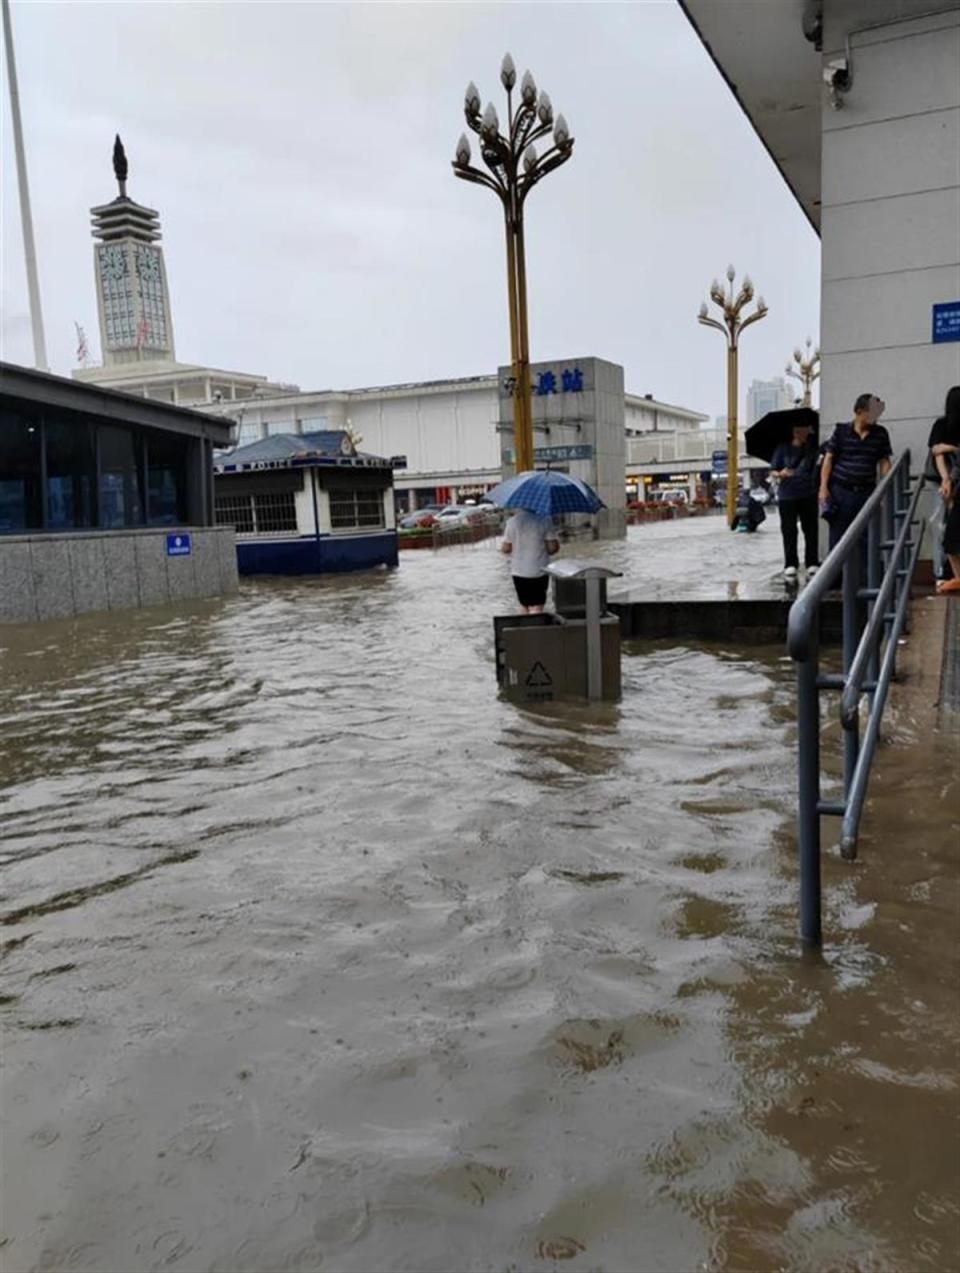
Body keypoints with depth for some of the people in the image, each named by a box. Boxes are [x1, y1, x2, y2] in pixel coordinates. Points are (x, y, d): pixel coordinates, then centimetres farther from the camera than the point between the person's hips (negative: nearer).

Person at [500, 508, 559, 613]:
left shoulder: (512, 522, -7)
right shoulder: (544, 520, -9)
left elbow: (505, 548, -4)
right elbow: (552, 547, -8)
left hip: (519, 572, 2)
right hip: (539, 572, -2)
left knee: (524, 605, 18)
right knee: (537, 607, -1)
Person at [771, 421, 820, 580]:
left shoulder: (812, 448, 7)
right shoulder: (783, 448, 0)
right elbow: (773, 471, 1)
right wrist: (781, 474, -19)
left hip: (808, 495, 2)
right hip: (787, 495, -2)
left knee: (811, 529, 4)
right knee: (789, 531, 0)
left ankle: (812, 563, 12)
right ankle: (790, 564, 8)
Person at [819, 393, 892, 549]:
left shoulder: (880, 434, 6)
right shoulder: (841, 431, -1)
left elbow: (884, 462, 8)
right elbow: (828, 459, 1)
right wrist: (823, 488, -6)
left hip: (867, 493, 2)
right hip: (840, 492, -2)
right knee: (838, 537, 2)